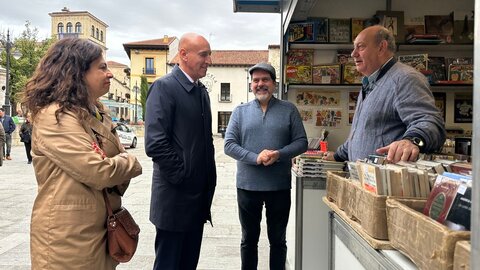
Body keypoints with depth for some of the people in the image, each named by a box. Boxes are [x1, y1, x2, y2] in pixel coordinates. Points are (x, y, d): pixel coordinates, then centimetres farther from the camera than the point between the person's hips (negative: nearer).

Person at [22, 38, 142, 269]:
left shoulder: (96, 114, 11)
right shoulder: (54, 117, -19)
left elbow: (120, 157, 11)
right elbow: (98, 171, -26)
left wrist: (118, 181, -10)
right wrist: (131, 163, -7)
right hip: (68, 236, -8)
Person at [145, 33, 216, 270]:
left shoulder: (202, 92, 13)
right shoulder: (164, 87, -12)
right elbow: (155, 143, -20)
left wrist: (209, 180, 10)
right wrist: (182, 177, -15)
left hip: (199, 197, 8)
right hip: (175, 197, -8)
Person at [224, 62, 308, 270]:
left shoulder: (289, 110, 3)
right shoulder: (240, 111, 4)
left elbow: (301, 142, 0)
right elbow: (229, 145, -3)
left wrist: (279, 154, -18)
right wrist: (256, 158, -18)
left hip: (280, 186, 0)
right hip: (247, 185, 1)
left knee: (278, 239, 15)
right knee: (249, 239, 15)